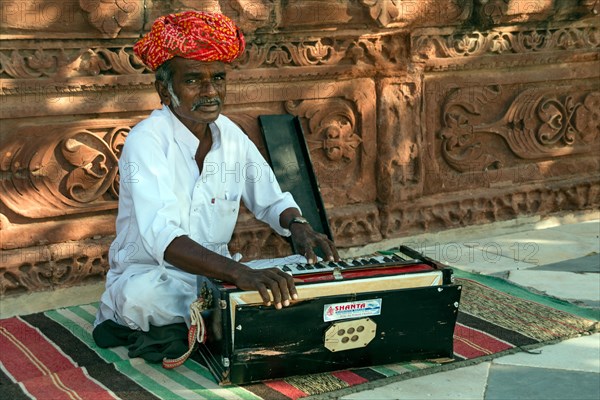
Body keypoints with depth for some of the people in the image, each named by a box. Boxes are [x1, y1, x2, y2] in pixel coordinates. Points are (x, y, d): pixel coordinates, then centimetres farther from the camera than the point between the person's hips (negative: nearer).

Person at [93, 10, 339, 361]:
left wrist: (298, 225, -11)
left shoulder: (230, 134, 1)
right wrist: (239, 272, -48)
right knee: (145, 295, -41)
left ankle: (182, 329, -6)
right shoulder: (147, 141, -19)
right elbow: (162, 237, -34)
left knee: (295, 289, -18)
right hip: (150, 275, -6)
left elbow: (272, 200, 14)